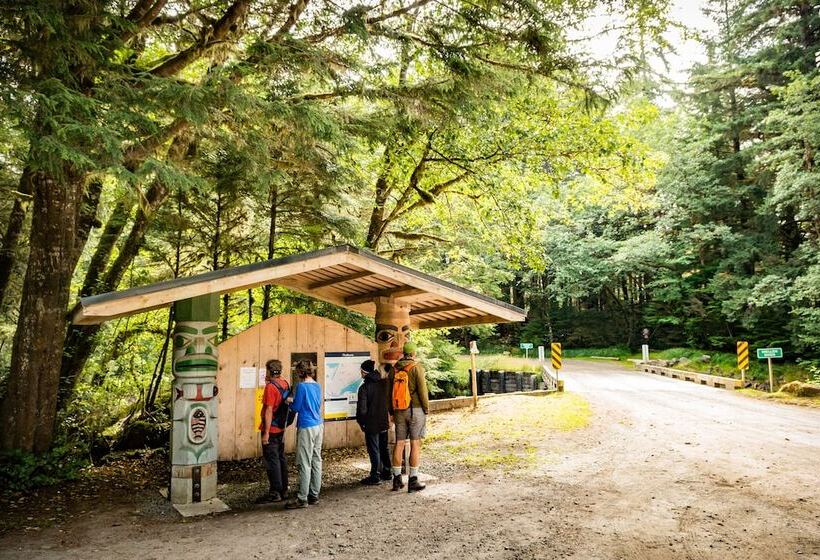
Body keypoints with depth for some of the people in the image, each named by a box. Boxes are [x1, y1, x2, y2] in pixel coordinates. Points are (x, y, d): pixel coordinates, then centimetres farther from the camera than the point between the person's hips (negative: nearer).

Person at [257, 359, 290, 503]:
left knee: (271, 460, -1)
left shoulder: (270, 387, -19)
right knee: (281, 458, 15)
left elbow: (269, 411, -22)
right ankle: (283, 490, 23)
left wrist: (266, 433, -20)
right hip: (281, 428, 8)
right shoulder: (285, 383, 5)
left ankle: (275, 493, 3)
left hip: (271, 429, -8)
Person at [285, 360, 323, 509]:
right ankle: (314, 495, 18)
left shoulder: (302, 386, -13)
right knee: (316, 461, 11)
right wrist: (294, 402, 20)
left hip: (306, 428, -8)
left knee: (305, 464, -4)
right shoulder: (317, 386, 10)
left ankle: (302, 499, 0)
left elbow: (296, 407, -10)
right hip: (318, 426, 8)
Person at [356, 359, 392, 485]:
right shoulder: (384, 383, -1)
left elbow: (362, 409, -18)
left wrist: (361, 422, -2)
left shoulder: (364, 388, -17)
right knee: (384, 448, 18)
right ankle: (386, 472, 27)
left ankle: (375, 476, 9)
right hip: (384, 422, 6)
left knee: (374, 450, 3)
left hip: (371, 424, -6)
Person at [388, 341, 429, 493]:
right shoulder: (417, 368, -9)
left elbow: (389, 392, 11)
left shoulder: (394, 369, 6)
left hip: (399, 411, 5)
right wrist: (426, 410, 0)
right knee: (415, 445, 0)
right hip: (415, 410, -5)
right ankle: (413, 481, 1)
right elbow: (422, 391, -11)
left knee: (399, 444, 10)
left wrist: (391, 412, 19)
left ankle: (397, 480, 16)